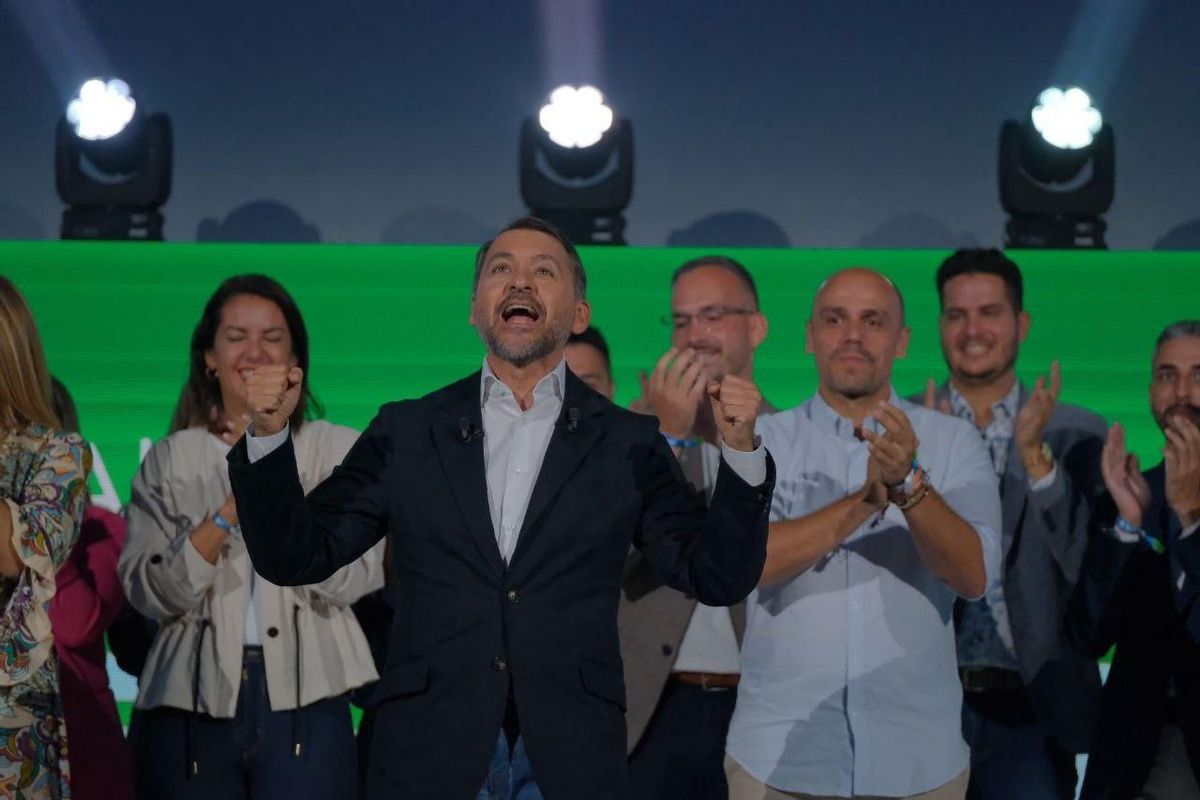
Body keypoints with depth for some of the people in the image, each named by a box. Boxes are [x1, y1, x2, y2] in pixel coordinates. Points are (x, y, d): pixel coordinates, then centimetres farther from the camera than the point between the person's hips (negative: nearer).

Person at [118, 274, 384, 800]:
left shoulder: (340, 451, 6)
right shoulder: (171, 459, 8)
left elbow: (351, 581, -5)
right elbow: (149, 593, -1)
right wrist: (230, 511, -14)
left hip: (305, 702, -1)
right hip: (192, 704, 1)